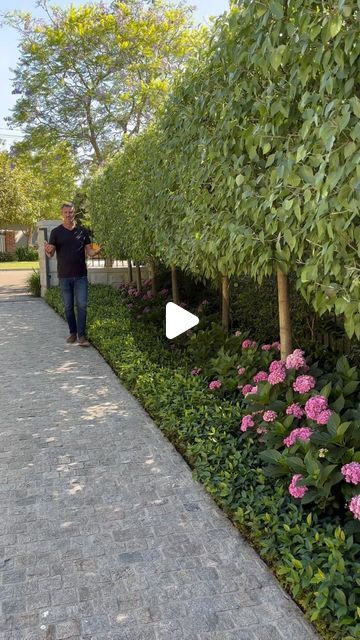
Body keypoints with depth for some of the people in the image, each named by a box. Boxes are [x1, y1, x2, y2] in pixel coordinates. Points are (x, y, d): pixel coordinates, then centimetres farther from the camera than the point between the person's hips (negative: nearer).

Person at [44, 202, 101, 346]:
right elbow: (51, 254, -1)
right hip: (64, 276, 0)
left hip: (81, 275, 0)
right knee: (68, 306, 9)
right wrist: (48, 251, -26)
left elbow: (89, 252, 3)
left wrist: (95, 251, -20)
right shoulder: (56, 232, 2)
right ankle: (73, 333, 22)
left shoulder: (82, 231, 5)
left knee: (82, 305, -6)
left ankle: (82, 335, -1)